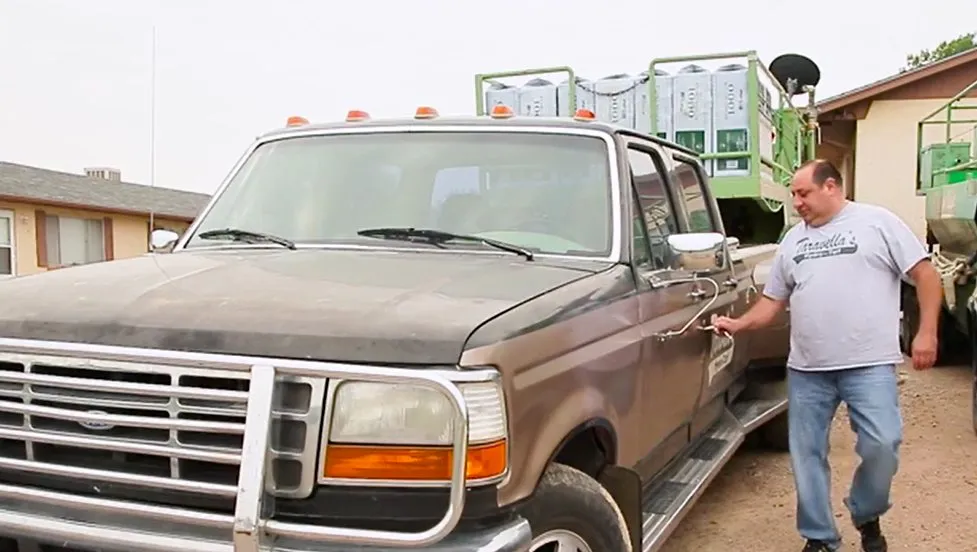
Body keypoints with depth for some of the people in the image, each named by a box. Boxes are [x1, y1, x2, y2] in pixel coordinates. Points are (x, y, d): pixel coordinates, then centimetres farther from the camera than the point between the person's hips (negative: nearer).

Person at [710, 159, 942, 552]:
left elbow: (925, 274, 0)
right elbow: (772, 301, 17)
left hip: (869, 365, -4)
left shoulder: (878, 222, 1)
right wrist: (738, 325, 2)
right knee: (807, 455, 6)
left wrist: (926, 332, -9)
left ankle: (867, 517, 17)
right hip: (807, 369, 5)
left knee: (881, 445, -12)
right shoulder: (792, 239, 16)